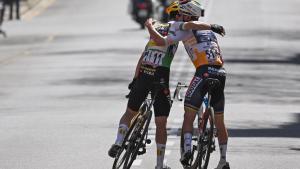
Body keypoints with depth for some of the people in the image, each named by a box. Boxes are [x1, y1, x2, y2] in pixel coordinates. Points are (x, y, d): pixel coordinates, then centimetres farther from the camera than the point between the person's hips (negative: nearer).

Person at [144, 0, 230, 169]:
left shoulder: (185, 31, 4)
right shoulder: (209, 30, 26)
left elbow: (161, 41, -5)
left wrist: (149, 26, 10)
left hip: (204, 71, -6)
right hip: (221, 73, 6)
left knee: (189, 115, -2)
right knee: (219, 120, 14)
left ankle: (187, 149, -20)